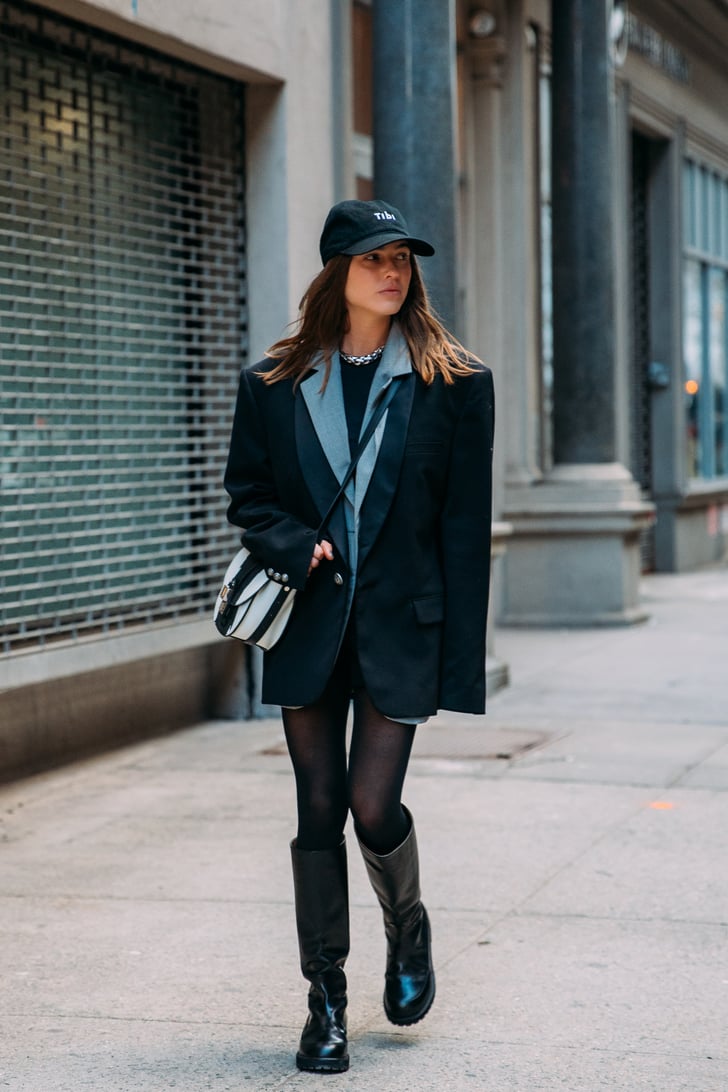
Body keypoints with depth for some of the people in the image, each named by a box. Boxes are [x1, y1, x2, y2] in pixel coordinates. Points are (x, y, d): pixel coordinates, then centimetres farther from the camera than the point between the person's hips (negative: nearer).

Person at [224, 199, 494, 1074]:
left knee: (373, 807, -6)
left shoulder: (454, 384, -1)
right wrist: (295, 547, -11)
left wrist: (461, 661, -6)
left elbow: (466, 528, -2)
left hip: (401, 625, -2)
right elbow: (247, 494, 11)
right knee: (318, 812, 5)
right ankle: (325, 1001, 18)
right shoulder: (274, 384, 4)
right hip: (310, 627, 2)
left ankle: (408, 934, 27)